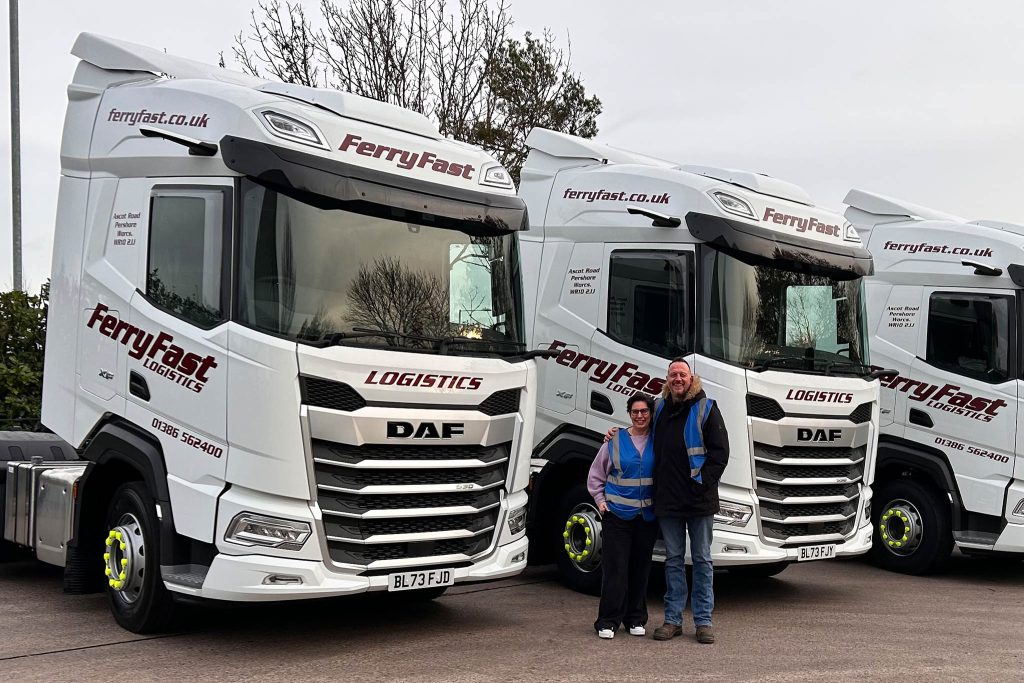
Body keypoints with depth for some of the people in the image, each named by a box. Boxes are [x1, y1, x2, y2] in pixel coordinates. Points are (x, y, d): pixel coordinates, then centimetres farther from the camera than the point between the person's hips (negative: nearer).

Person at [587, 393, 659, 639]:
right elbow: (595, 476, 9)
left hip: (647, 515, 2)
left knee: (641, 568, 8)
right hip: (617, 514, -2)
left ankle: (636, 619, 19)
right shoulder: (615, 441, 2)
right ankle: (608, 622, 2)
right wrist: (600, 501, -1)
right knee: (615, 568, -4)